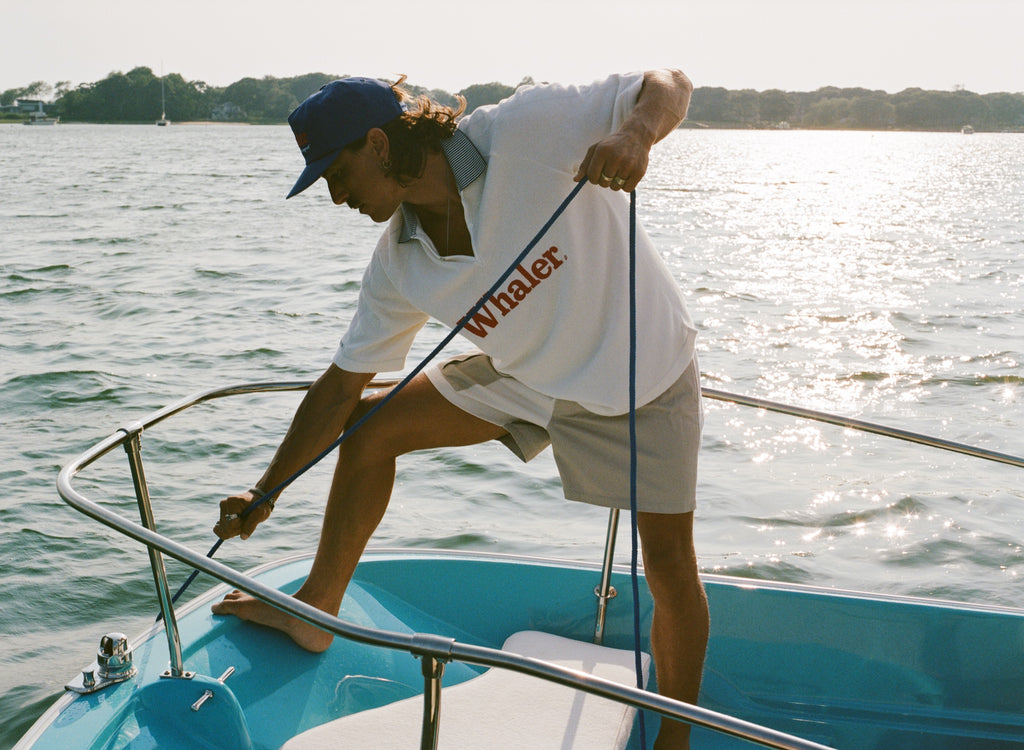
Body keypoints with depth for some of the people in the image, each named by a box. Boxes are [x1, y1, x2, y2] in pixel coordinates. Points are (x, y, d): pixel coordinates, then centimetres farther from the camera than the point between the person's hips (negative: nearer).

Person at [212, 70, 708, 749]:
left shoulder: (528, 130, -27)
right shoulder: (398, 267, -11)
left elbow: (668, 87, -22)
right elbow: (342, 386, -3)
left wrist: (633, 133, -46)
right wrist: (264, 493, 0)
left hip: (642, 368, -5)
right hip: (524, 373, 5)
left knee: (671, 569, 0)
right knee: (370, 428, -1)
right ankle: (315, 612, 15)